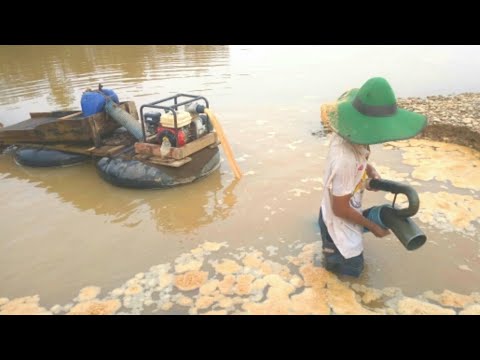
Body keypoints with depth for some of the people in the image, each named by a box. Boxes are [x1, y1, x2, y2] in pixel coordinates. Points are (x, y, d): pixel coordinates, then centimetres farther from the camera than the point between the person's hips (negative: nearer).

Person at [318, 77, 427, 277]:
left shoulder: (349, 137, -15)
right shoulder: (345, 161, -41)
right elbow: (340, 209, -28)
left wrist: (370, 171, -8)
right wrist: (372, 226, -13)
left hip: (344, 217, 8)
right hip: (339, 224, -8)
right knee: (351, 268, 18)